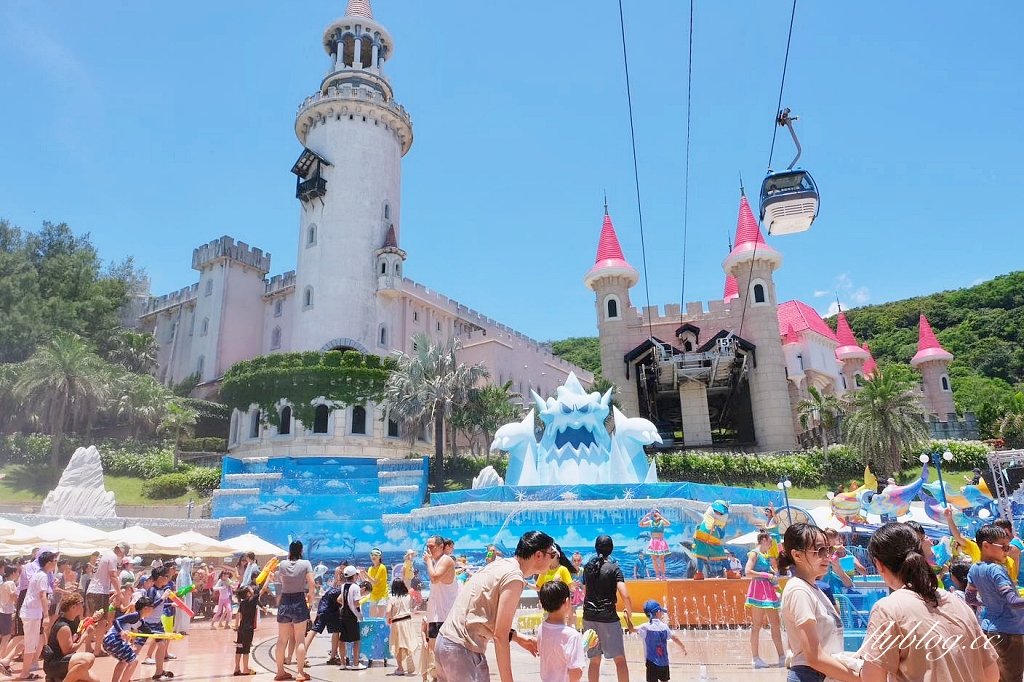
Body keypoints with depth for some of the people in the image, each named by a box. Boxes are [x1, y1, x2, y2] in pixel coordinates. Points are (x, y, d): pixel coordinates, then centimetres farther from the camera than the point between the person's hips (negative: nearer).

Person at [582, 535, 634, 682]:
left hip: (589, 617, 5)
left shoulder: (588, 567, 6)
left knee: (594, 661, 12)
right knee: (620, 659, 5)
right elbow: (625, 596, -17)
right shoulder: (614, 568, -9)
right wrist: (629, 616, -4)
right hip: (608, 617, -4)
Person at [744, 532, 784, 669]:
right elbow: (748, 572, -19)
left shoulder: (766, 555, 17)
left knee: (775, 624, 9)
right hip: (758, 589, -9)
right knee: (757, 625, -6)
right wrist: (766, 575, -16)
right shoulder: (754, 553, -8)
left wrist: (774, 573, 8)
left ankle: (782, 656, 16)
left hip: (769, 590, 9)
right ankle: (755, 658, -2)